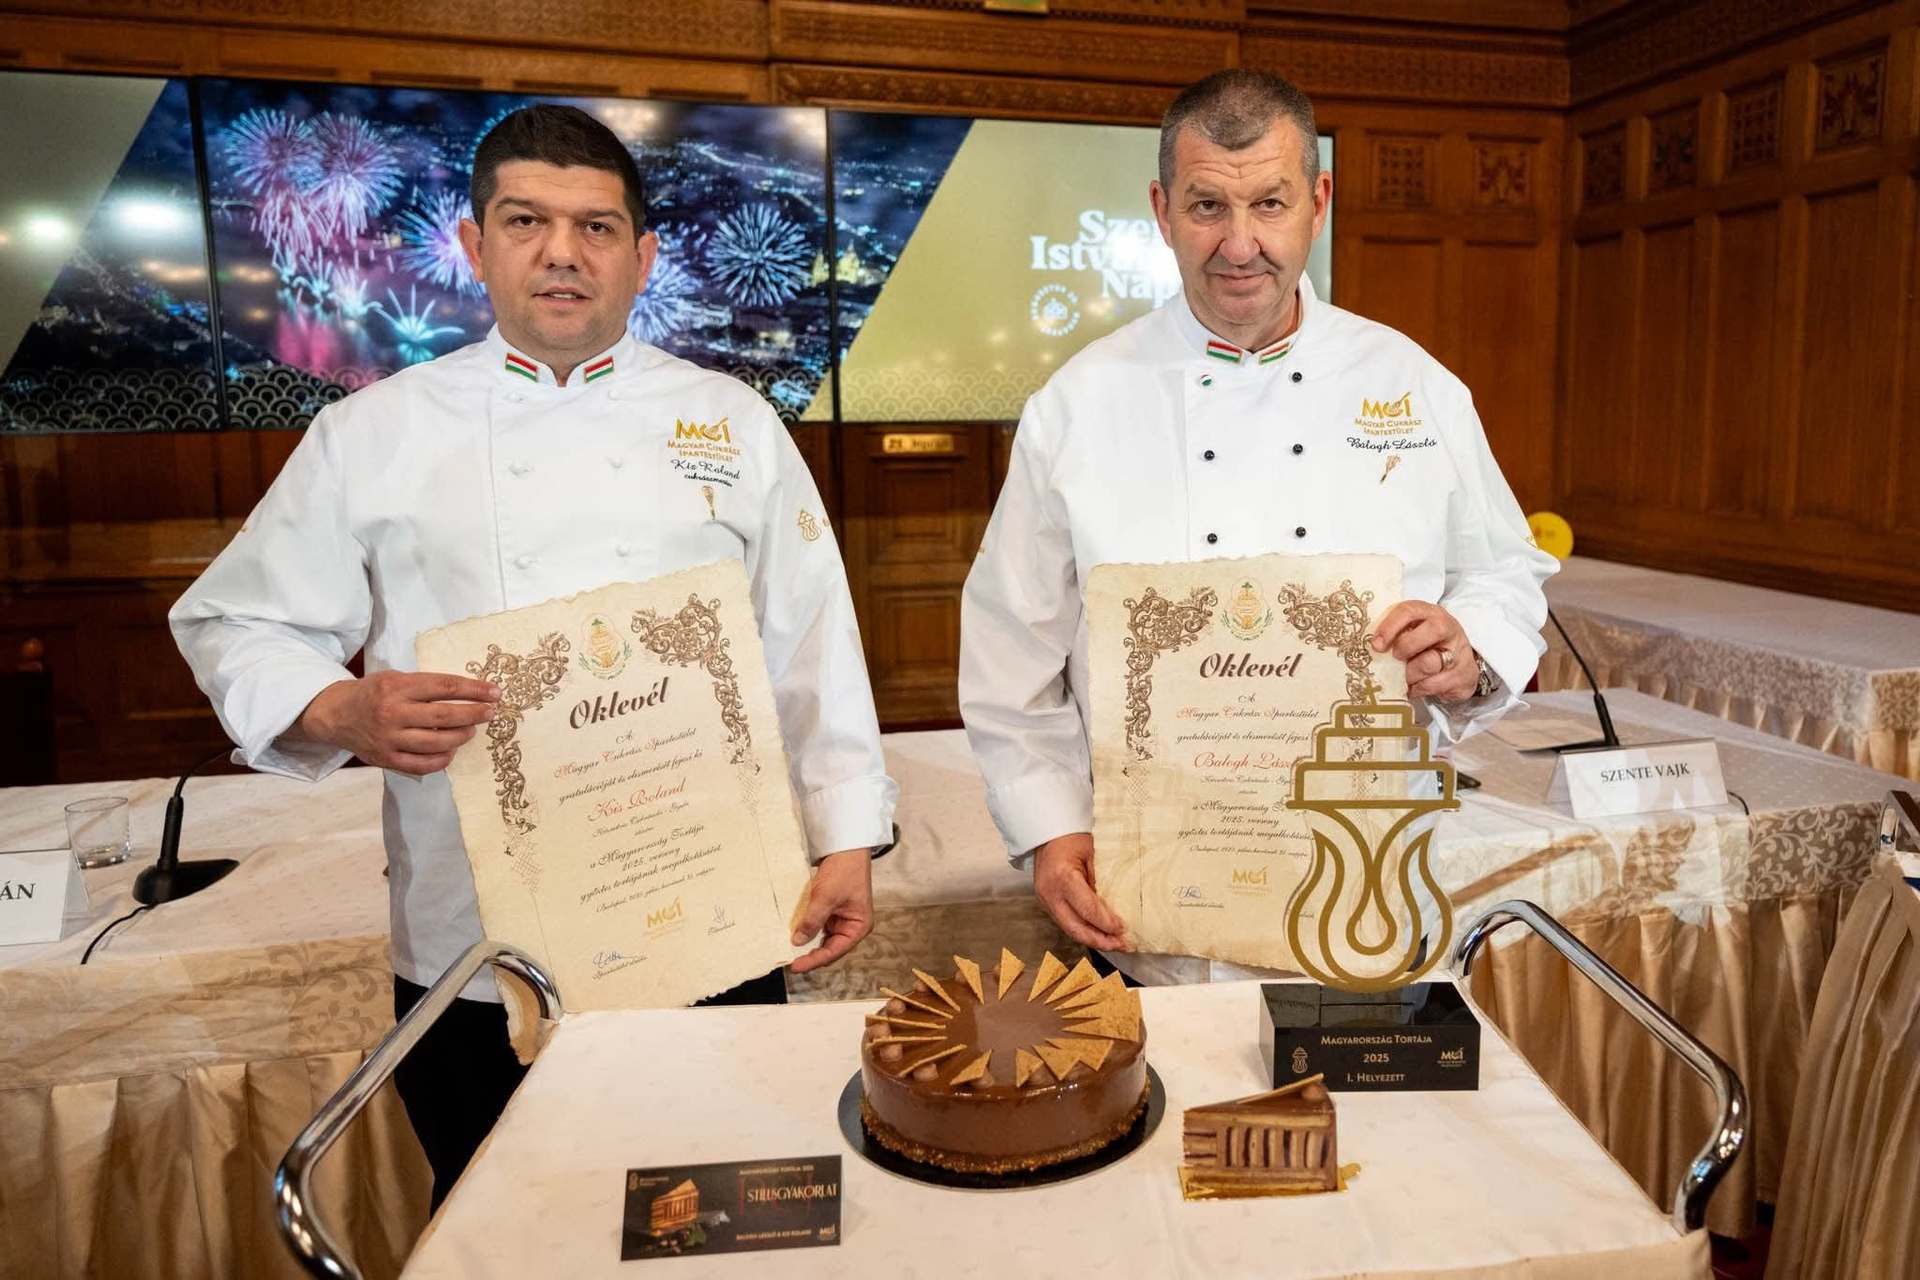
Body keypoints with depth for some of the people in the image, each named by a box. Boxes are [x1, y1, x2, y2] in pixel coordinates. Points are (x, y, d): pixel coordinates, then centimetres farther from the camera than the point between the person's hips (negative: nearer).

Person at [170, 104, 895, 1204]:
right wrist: (343, 713, -15)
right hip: (476, 949, 0)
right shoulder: (374, 432, 3)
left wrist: (847, 841, -2)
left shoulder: (734, 422, 4)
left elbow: (810, 645, 3)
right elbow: (239, 626, 6)